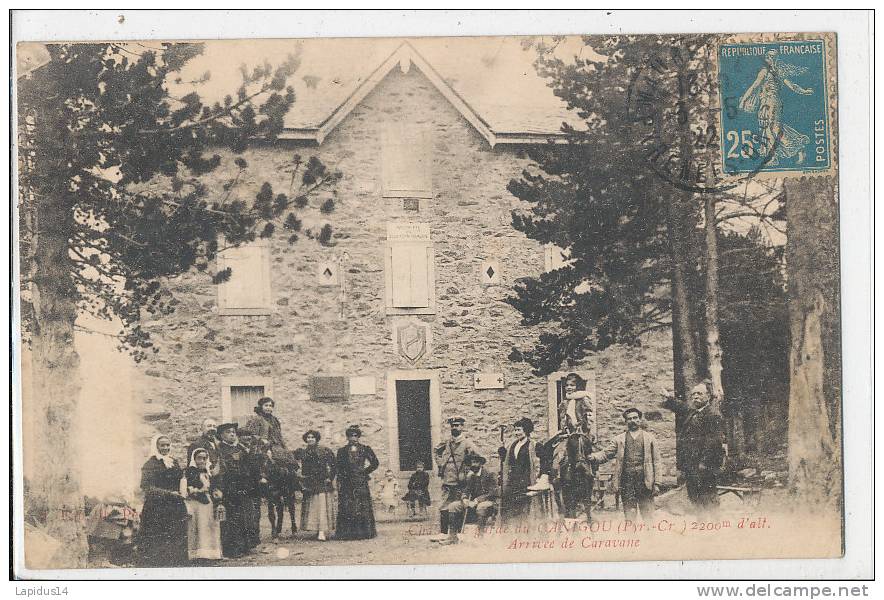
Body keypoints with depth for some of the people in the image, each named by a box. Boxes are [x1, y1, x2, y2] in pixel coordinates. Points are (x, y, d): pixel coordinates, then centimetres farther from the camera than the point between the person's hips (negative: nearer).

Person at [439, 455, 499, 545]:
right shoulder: (470, 477, 17)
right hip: (473, 503, 6)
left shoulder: (490, 476, -3)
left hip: (487, 502, -6)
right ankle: (452, 537, -18)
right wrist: (464, 499, -13)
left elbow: (493, 494, -13)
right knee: (453, 506, -13)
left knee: (481, 507, -41)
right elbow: (465, 491, 12)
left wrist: (476, 501, -21)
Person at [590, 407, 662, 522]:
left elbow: (656, 461, 8)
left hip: (645, 480, -1)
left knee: (647, 514, -1)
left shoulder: (649, 438, 12)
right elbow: (606, 454, 6)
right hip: (626, 480, 1)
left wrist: (656, 482, 0)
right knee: (629, 513, 2)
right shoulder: (619, 439, 14)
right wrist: (593, 457, -15)